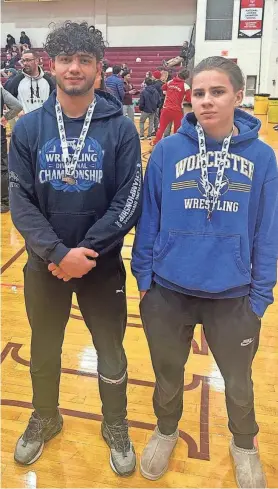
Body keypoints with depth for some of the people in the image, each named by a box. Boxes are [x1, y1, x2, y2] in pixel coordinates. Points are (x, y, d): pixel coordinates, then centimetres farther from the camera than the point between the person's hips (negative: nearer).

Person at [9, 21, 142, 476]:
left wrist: (84, 252, -18)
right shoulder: (29, 127, -3)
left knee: (111, 353, 15)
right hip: (44, 264, 2)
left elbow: (129, 201, -11)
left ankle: (116, 426, 41)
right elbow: (19, 200, -7)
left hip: (102, 264, -1)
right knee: (44, 351, 20)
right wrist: (58, 252, -19)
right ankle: (45, 418, 48)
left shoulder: (121, 127, -7)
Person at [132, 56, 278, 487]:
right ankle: (166, 431, 53)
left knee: (239, 381, 22)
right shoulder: (167, 150, -8)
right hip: (168, 292, 0)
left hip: (233, 296, 1)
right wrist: (144, 277, -1)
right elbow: (148, 219, -2)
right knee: (168, 375, 22)